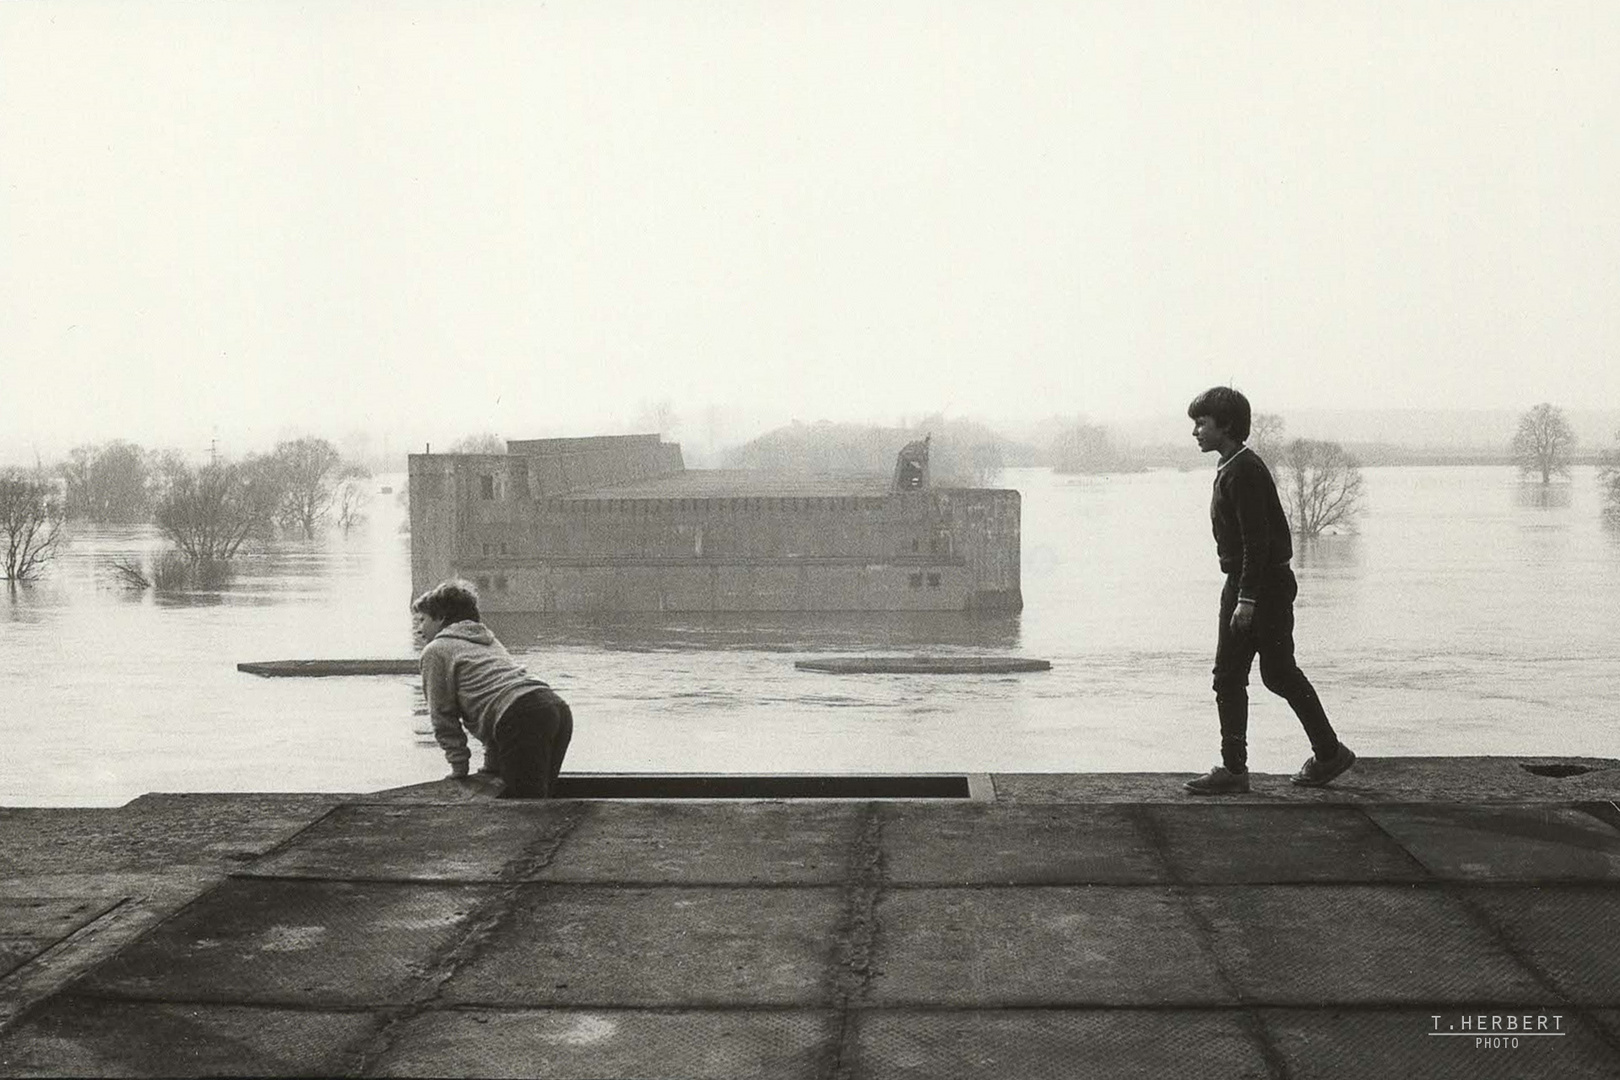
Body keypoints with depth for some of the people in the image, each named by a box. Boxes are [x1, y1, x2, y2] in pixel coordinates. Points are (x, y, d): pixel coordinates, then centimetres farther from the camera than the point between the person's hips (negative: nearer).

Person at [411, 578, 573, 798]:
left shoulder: (435, 651, 14)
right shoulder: (488, 641, 38)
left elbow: (443, 717, 10)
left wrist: (458, 767, 16)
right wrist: (492, 763, 33)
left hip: (522, 719, -8)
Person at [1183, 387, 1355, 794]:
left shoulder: (1244, 471, -17)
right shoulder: (1230, 468, 14)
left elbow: (1257, 539, -22)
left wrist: (1247, 599, -24)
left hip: (1265, 584, -10)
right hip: (1241, 582, 10)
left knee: (1279, 673, 0)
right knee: (1227, 676, 7)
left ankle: (1329, 752, 14)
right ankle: (1233, 768, 11)